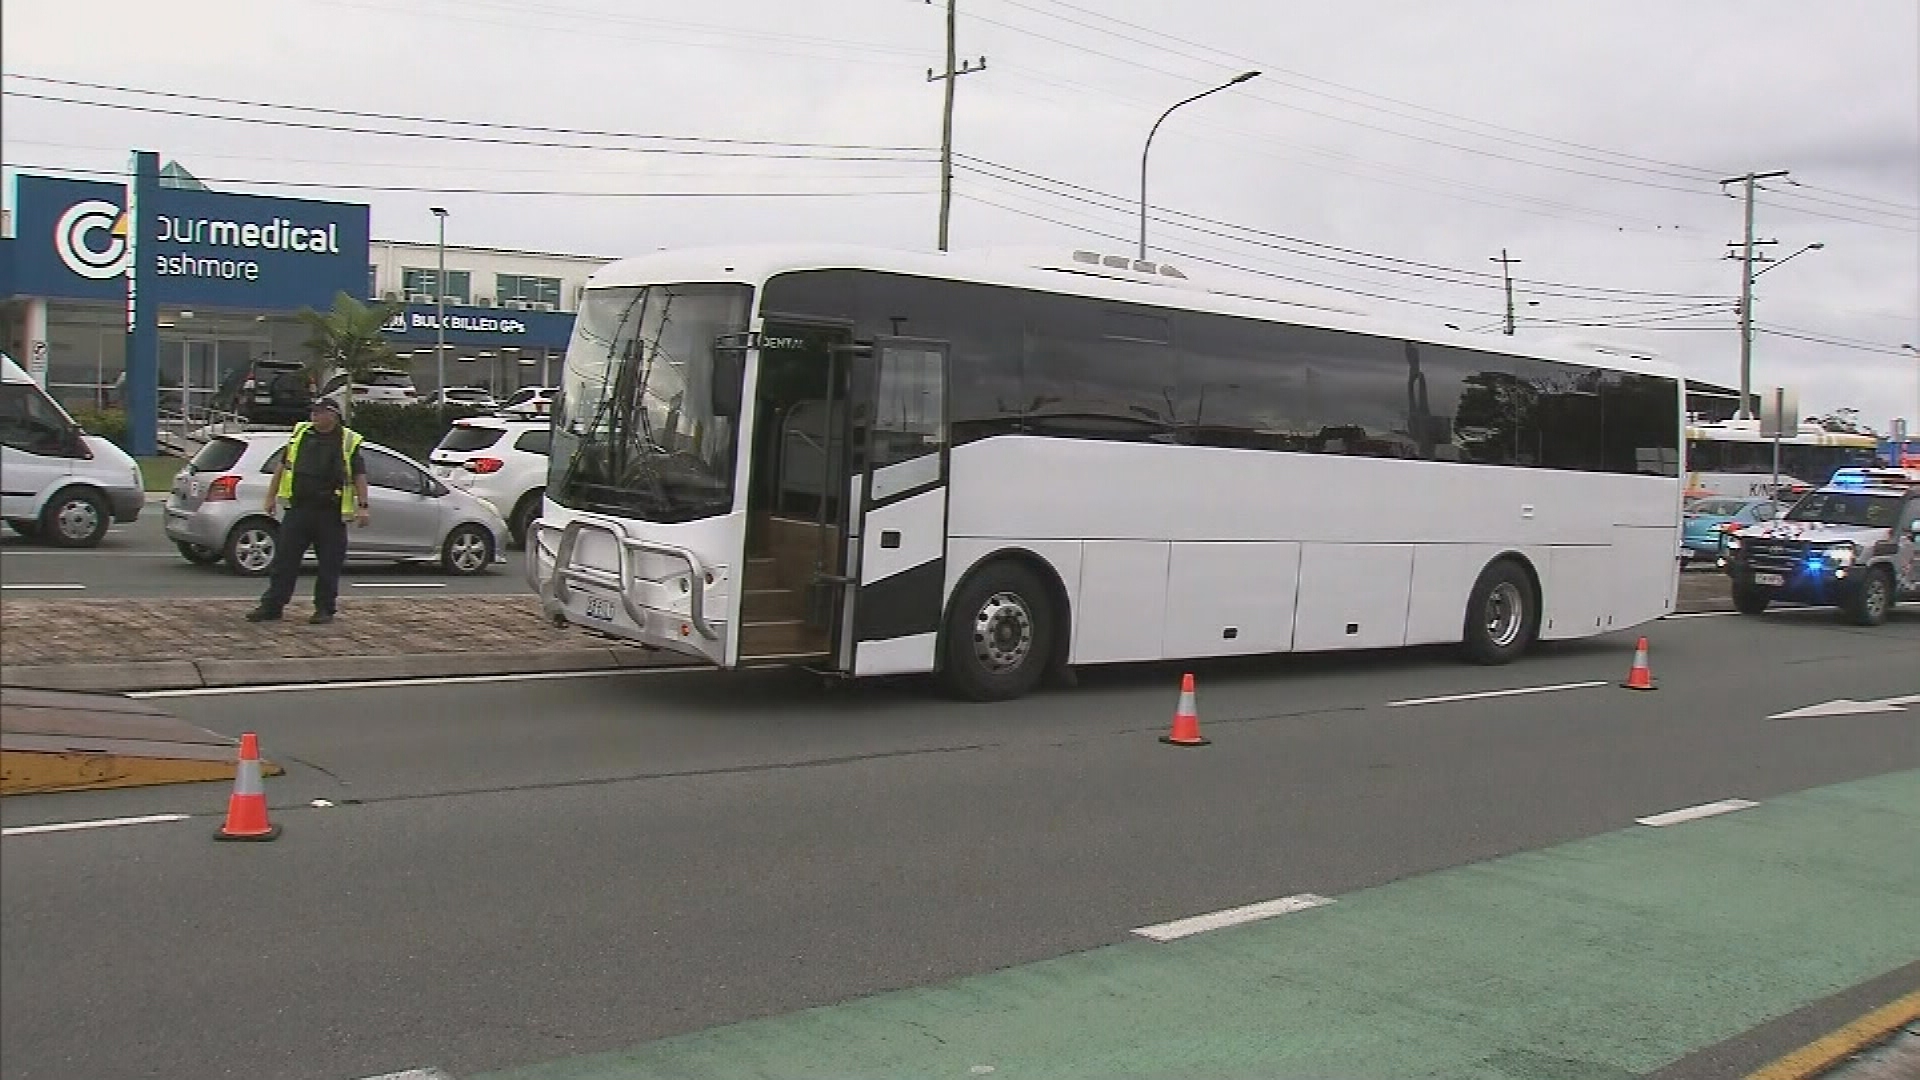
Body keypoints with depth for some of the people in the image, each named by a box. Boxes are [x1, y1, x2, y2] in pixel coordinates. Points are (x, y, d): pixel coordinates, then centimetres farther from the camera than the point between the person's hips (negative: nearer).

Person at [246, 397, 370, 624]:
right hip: (298, 510, 3)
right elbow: (282, 467, 18)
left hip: (331, 514, -3)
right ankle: (271, 606, 9)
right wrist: (272, 496, 15)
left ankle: (325, 609, 13)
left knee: (329, 565, 2)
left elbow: (359, 476, -1)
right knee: (284, 560, 4)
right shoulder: (300, 434, 11)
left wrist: (362, 506, -9)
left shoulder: (349, 441, 1)